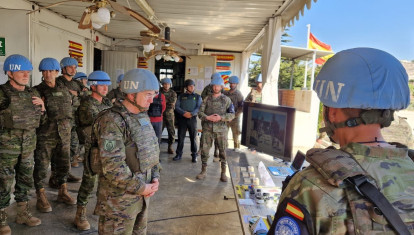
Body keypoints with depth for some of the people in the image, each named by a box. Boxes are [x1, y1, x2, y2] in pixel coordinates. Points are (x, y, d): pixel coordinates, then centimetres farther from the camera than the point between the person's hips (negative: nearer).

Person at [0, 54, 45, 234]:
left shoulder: (32, 93, 4)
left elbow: (39, 119, 14)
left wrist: (42, 106, -3)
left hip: (28, 145, 6)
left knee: (25, 180, 16)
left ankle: (23, 214, 32)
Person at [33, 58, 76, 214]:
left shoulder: (64, 90, 10)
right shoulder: (37, 91, -3)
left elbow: (70, 108, 22)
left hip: (64, 134, 4)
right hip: (45, 135, -4)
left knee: (64, 164, 12)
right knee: (41, 166, 3)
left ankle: (63, 193, 28)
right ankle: (41, 198, 16)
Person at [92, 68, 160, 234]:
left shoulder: (143, 117, 6)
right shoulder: (112, 121, -21)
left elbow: (153, 150, 15)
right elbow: (113, 166, -27)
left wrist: (155, 177, 2)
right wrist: (140, 188, -18)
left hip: (142, 195, 8)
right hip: (119, 198, -8)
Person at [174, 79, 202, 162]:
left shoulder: (197, 96, 9)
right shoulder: (181, 96, 11)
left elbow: (199, 107, -3)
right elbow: (177, 107, 1)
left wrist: (191, 113, -20)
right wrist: (184, 113, -17)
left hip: (192, 119, -1)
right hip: (182, 119, 1)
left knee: (193, 138, 2)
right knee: (181, 137, 3)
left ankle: (194, 155, 12)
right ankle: (179, 154, 14)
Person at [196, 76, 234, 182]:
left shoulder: (226, 99, 4)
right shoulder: (207, 99, 8)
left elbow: (232, 114, 0)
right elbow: (200, 112, 4)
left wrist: (221, 117, -15)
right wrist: (207, 117, -15)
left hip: (221, 129, -1)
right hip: (207, 129, 1)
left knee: (223, 151, 3)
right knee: (204, 150, 3)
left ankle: (223, 173, 14)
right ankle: (203, 171, 17)